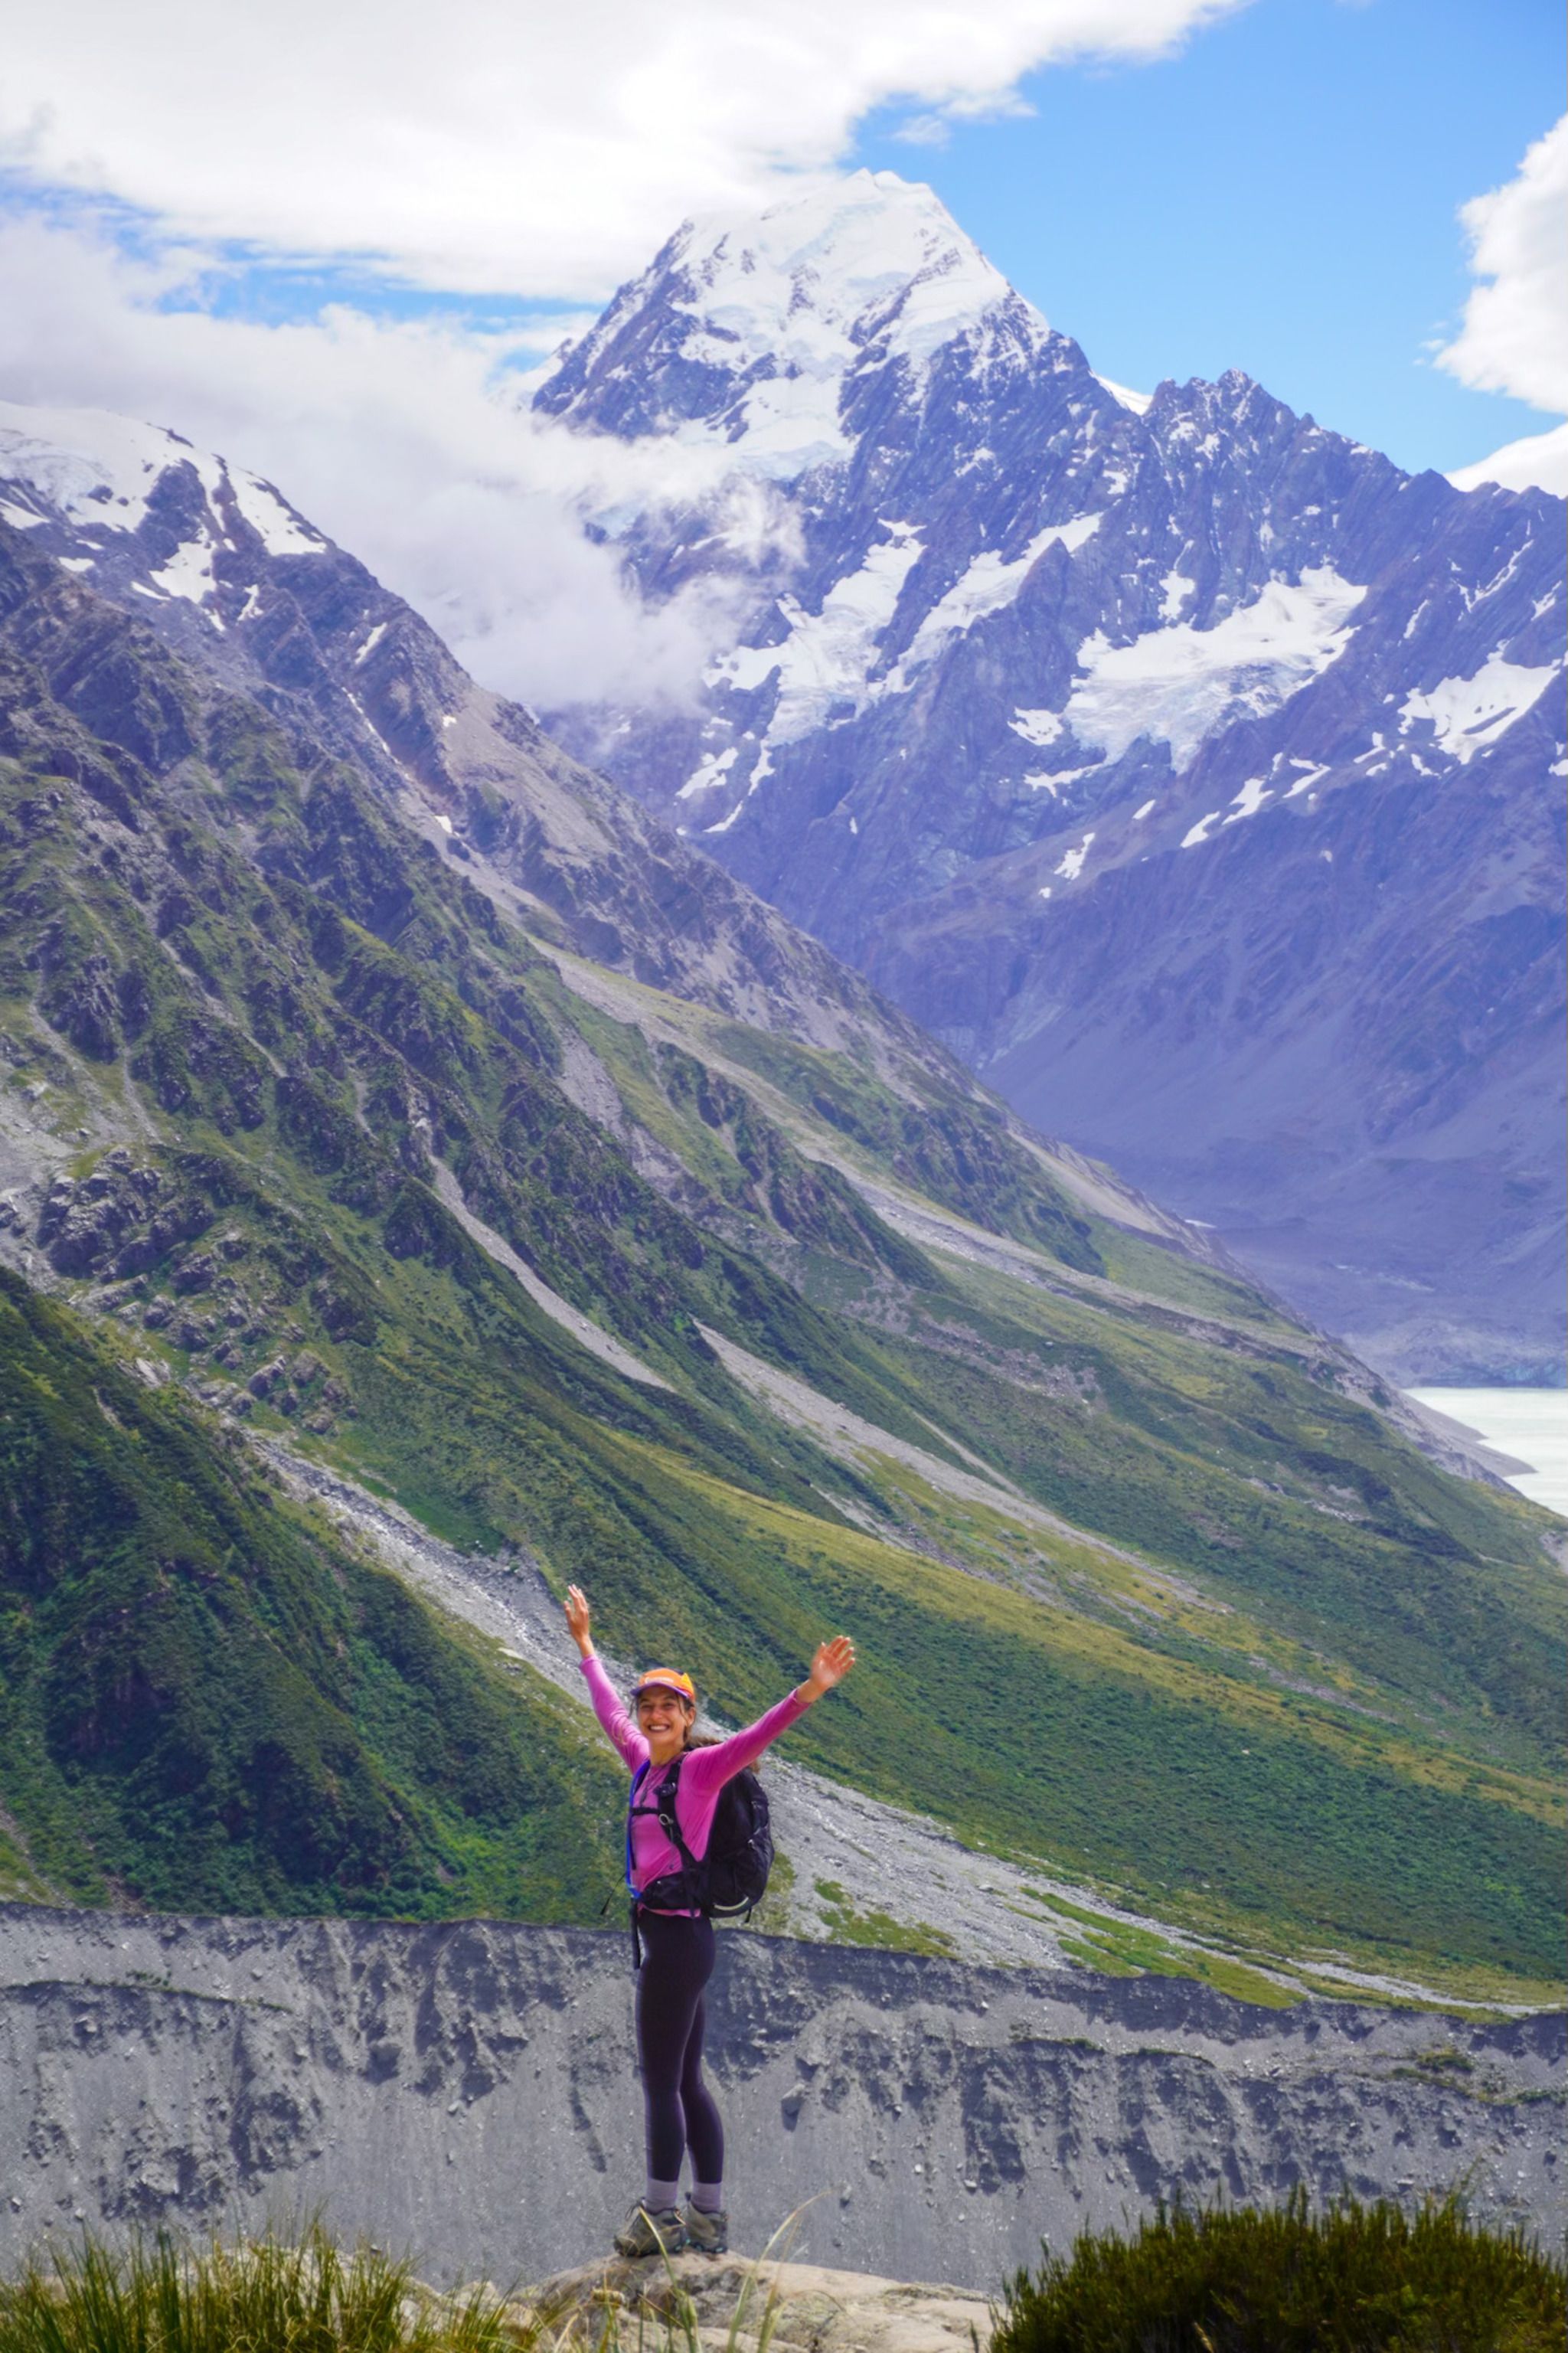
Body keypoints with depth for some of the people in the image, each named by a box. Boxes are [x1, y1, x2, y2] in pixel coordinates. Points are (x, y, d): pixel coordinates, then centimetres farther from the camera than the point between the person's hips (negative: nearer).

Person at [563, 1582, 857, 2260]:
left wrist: (812, 1690, -39)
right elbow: (610, 1711, 29)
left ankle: (661, 2218, 2)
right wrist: (585, 1647, 41)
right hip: (663, 1934, 8)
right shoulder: (644, 1764, 12)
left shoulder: (703, 1767, -8)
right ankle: (708, 2217, 18)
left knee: (661, 2083, -4)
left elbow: (758, 1733, -23)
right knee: (686, 2082, 12)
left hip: (680, 1936, -8)